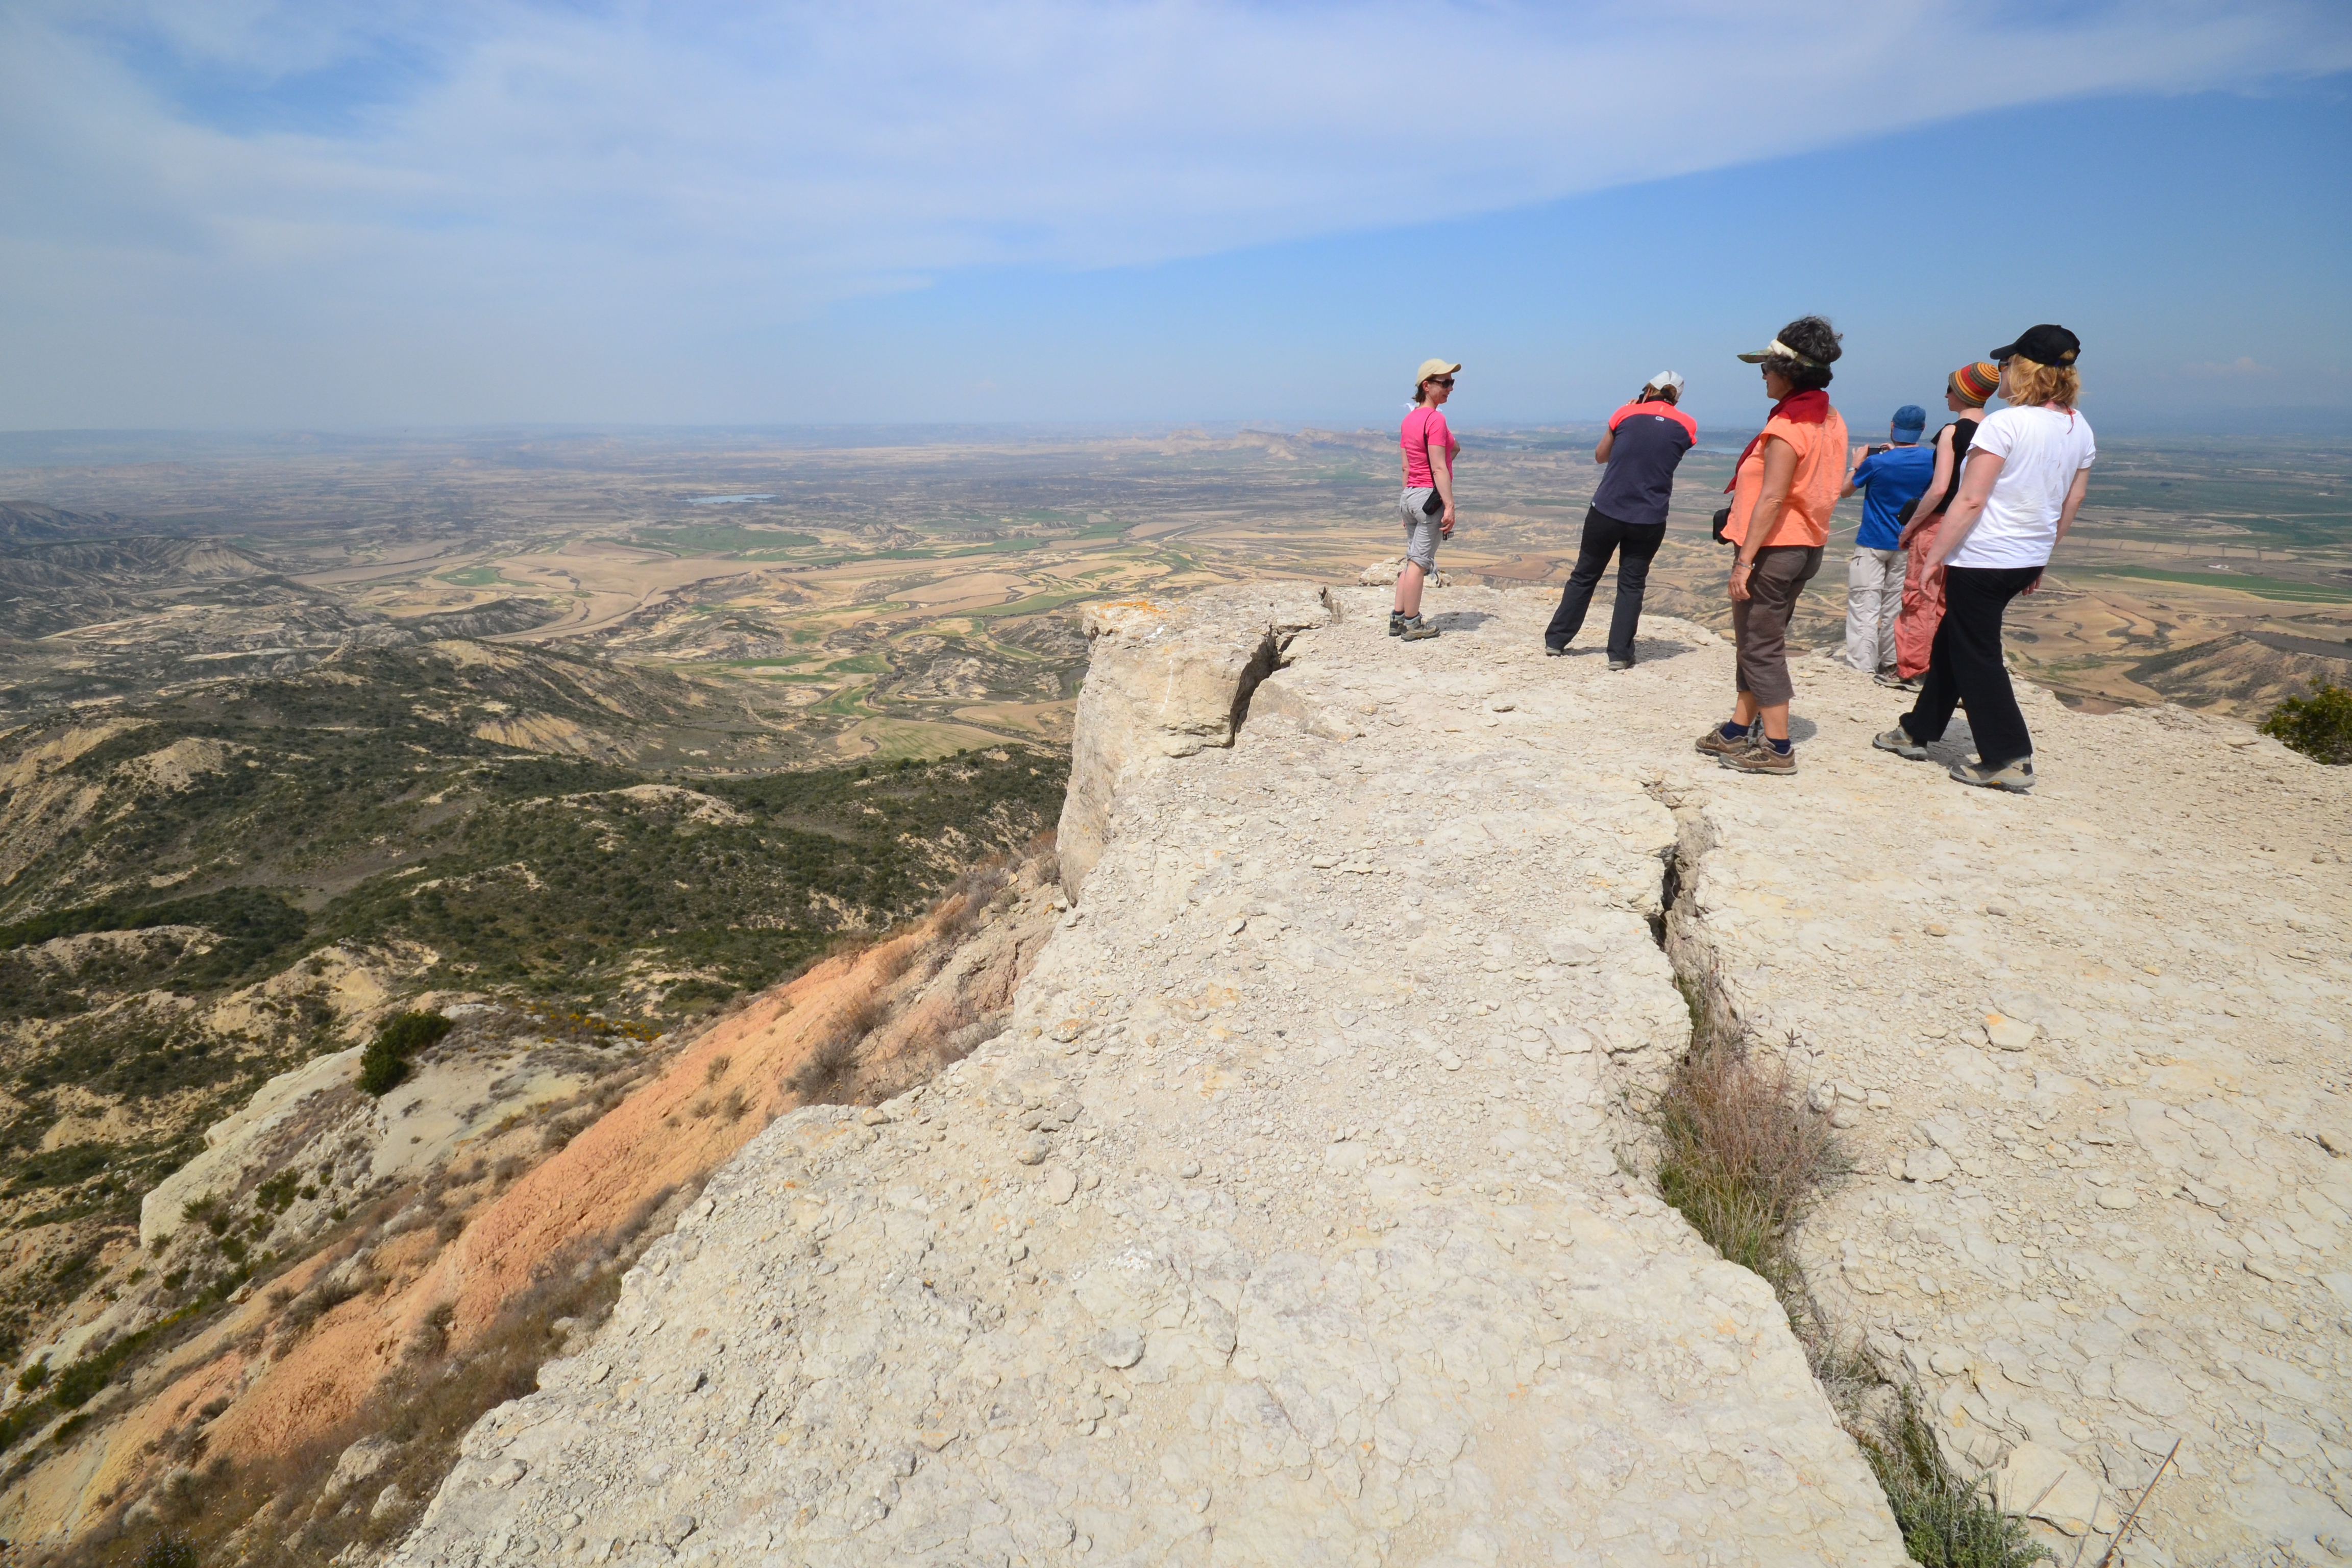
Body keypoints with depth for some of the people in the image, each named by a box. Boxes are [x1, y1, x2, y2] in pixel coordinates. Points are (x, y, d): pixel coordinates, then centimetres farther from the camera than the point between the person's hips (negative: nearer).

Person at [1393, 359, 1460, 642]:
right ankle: (1412, 625, 3)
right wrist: (1449, 505, -18)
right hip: (1430, 496, -9)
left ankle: (1398, 619, 17)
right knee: (1419, 562, -3)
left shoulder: (1410, 419, 12)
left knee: (1412, 560, 14)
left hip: (1410, 494, 9)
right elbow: (1439, 469, -18)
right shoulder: (1435, 419, -13)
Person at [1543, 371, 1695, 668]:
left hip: (1606, 510, 0)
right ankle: (1620, 654, 5)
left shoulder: (1626, 413, 1)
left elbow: (1600, 456, 15)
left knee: (1584, 576, 12)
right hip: (1649, 519, 0)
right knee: (1632, 585, 9)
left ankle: (1556, 641, 18)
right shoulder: (1686, 426, 3)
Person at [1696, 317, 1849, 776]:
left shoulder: (1787, 427, -17)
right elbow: (1813, 488, 15)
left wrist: (1745, 559, -25)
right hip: (1807, 545, 10)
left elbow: (1772, 499, -24)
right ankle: (1739, 730, 24)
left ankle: (1777, 748, 1)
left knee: (1760, 646, -3)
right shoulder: (1830, 420, 12)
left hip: (1775, 548, -10)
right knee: (1759, 642, 16)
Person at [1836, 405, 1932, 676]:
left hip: (1873, 544, -5)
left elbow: (1844, 491, -1)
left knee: (1864, 606, -6)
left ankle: (1863, 667, -10)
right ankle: (1891, 661, 22)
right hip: (1906, 542, 5)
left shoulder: (1876, 462, -15)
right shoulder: (1931, 460, -1)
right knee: (1896, 604, 15)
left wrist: (1857, 465, 13)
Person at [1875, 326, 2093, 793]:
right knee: (1951, 641, 19)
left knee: (1977, 657, 0)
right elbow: (2072, 502, 14)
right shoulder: (2080, 429, 8)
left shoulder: (2004, 425, -16)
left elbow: (1970, 500, -21)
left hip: (1981, 558, -8)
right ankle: (1919, 731, 29)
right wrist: (2040, 561, 21)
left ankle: (2010, 759, 3)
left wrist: (1934, 557, -16)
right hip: (2027, 559, 8)